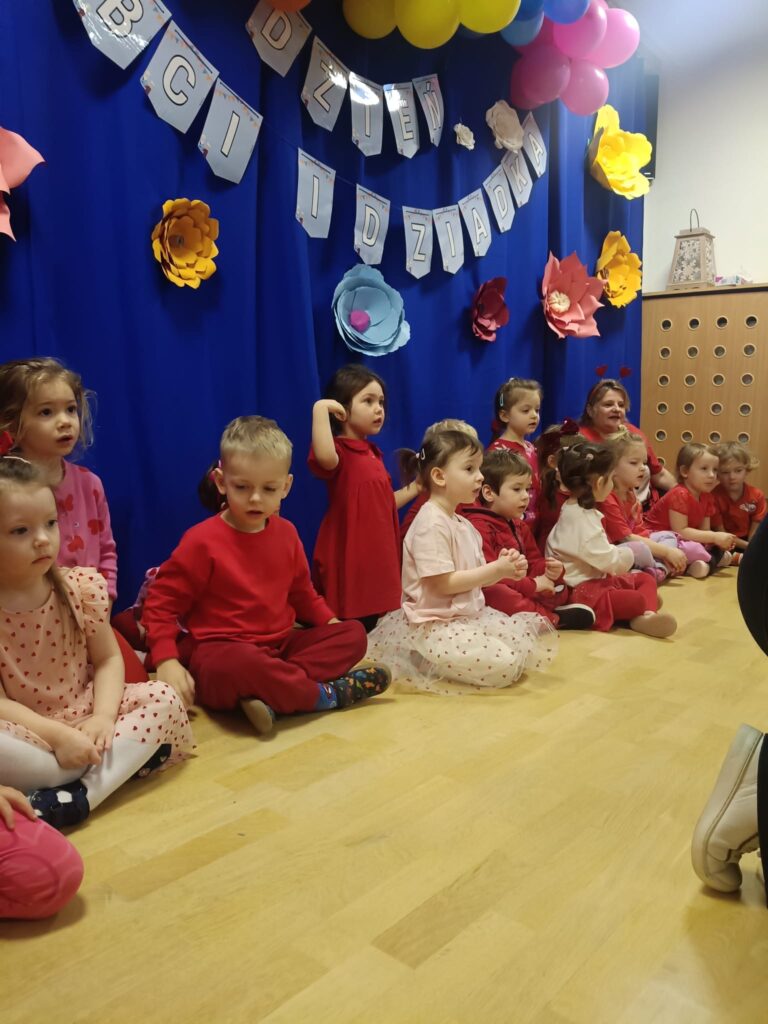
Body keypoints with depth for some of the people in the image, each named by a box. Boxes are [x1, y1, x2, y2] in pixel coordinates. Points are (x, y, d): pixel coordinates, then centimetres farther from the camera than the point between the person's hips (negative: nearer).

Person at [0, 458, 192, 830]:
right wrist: (56, 735, -25)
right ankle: (128, 756, -22)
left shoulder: (81, 587, -8)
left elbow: (108, 659, -1)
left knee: (164, 699, -16)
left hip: (84, 715, 4)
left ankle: (78, 796, -26)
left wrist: (103, 717, -18)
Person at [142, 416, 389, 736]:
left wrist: (330, 623, 7)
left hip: (280, 646, 7)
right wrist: (167, 661, -19)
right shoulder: (203, 541, -10)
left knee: (353, 634, -7)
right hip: (219, 651, -6)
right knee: (238, 665, -41)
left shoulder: (286, 533, 6)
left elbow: (301, 592, 20)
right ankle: (326, 694, -18)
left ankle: (273, 692, -28)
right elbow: (161, 602, -7)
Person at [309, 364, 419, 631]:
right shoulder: (339, 452, -13)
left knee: (376, 626, 15)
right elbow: (324, 457, -40)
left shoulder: (373, 454, 15)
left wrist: (413, 489, 16)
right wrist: (320, 408, -33)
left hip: (378, 553, 9)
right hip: (348, 556, -9)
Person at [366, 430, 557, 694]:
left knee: (529, 637, 5)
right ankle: (430, 665, -3)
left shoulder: (463, 524, 12)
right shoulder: (432, 523, -19)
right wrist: (496, 571, -18)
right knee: (504, 664, -24)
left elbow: (473, 577, 13)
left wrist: (503, 567, -7)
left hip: (470, 614, 10)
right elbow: (443, 584, -21)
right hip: (436, 625, -10)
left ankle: (448, 660, 10)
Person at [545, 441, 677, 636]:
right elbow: (606, 559, -23)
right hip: (581, 589, -12)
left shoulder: (578, 510, 11)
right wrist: (625, 555, -4)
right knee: (637, 601, -29)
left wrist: (617, 554, 7)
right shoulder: (581, 518, -23)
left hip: (595, 578, 12)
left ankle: (647, 615, -13)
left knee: (646, 579, 11)